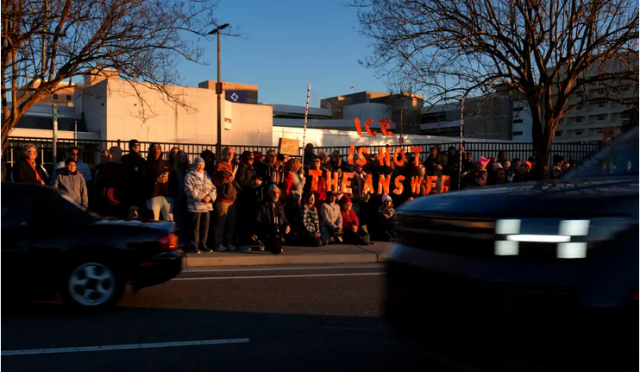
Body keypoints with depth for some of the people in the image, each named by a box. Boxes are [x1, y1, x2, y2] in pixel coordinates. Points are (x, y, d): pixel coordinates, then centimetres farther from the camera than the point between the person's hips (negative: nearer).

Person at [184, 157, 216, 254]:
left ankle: (203, 244, 20)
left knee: (205, 227, 10)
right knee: (195, 227, -5)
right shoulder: (189, 176, -2)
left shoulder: (206, 176, 18)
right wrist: (201, 197, -18)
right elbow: (189, 190, -12)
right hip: (195, 206, -6)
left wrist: (209, 196, -8)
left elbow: (213, 188, 12)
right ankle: (193, 246, 1)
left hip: (207, 206, 6)